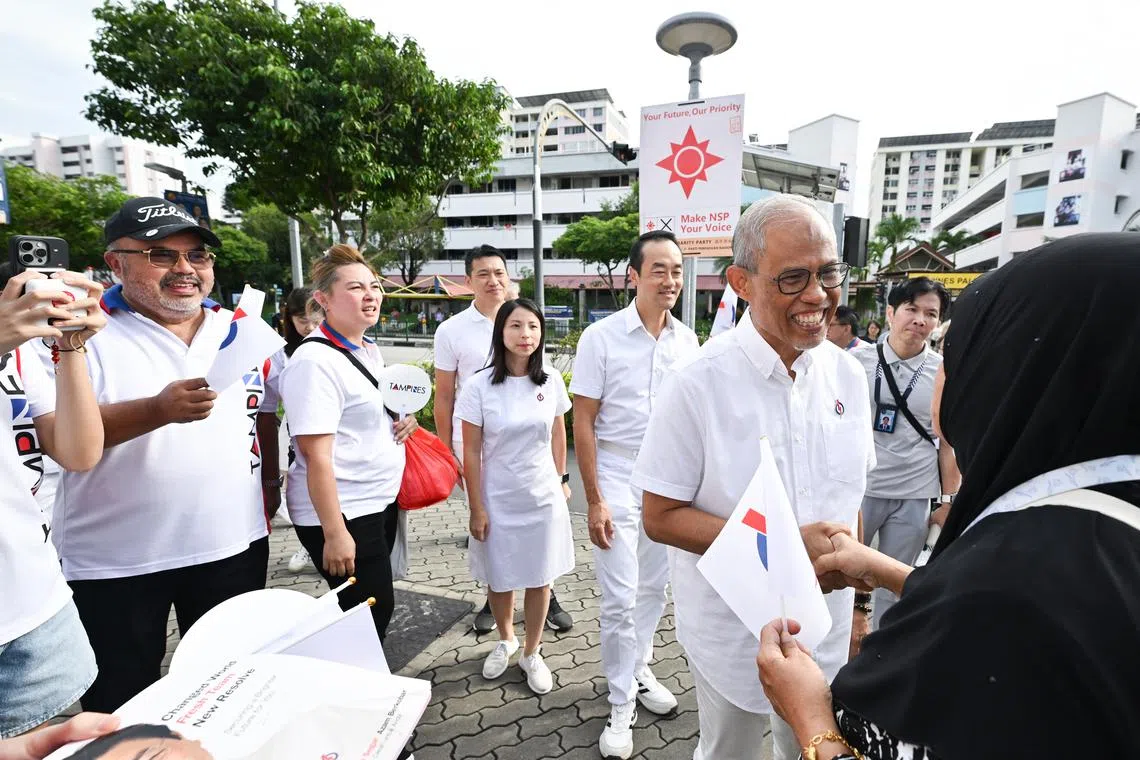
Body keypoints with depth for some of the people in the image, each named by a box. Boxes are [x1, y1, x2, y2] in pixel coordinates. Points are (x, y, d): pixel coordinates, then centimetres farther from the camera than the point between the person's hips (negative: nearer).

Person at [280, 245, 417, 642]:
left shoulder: (370, 351, 8)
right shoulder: (316, 361, -19)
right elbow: (316, 456, -22)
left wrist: (407, 417, 0)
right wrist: (334, 533, -22)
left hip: (380, 501, 9)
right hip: (340, 513, -8)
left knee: (375, 606, 20)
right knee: (371, 612, 3)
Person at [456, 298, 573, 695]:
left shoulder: (551, 382, -5)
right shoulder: (480, 386, -12)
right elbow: (471, 452, -9)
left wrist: (561, 480, 12)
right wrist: (476, 509, -7)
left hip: (543, 497, 2)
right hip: (498, 500, -1)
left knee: (539, 578, 11)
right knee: (500, 577, 15)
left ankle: (532, 653, 35)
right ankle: (505, 640, 45)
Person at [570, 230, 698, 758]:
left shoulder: (687, 340, 2)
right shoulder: (601, 337, -11)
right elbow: (583, 423, -10)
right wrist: (594, 500, -12)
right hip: (617, 486, -4)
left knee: (654, 590, 18)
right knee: (620, 600, 4)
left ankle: (638, 670, 41)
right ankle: (622, 705, 25)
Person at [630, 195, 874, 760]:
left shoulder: (847, 375, -5)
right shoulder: (698, 383, -22)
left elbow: (848, 501, 5)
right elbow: (660, 518, -18)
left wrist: (859, 604, 8)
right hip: (732, 638, -4)